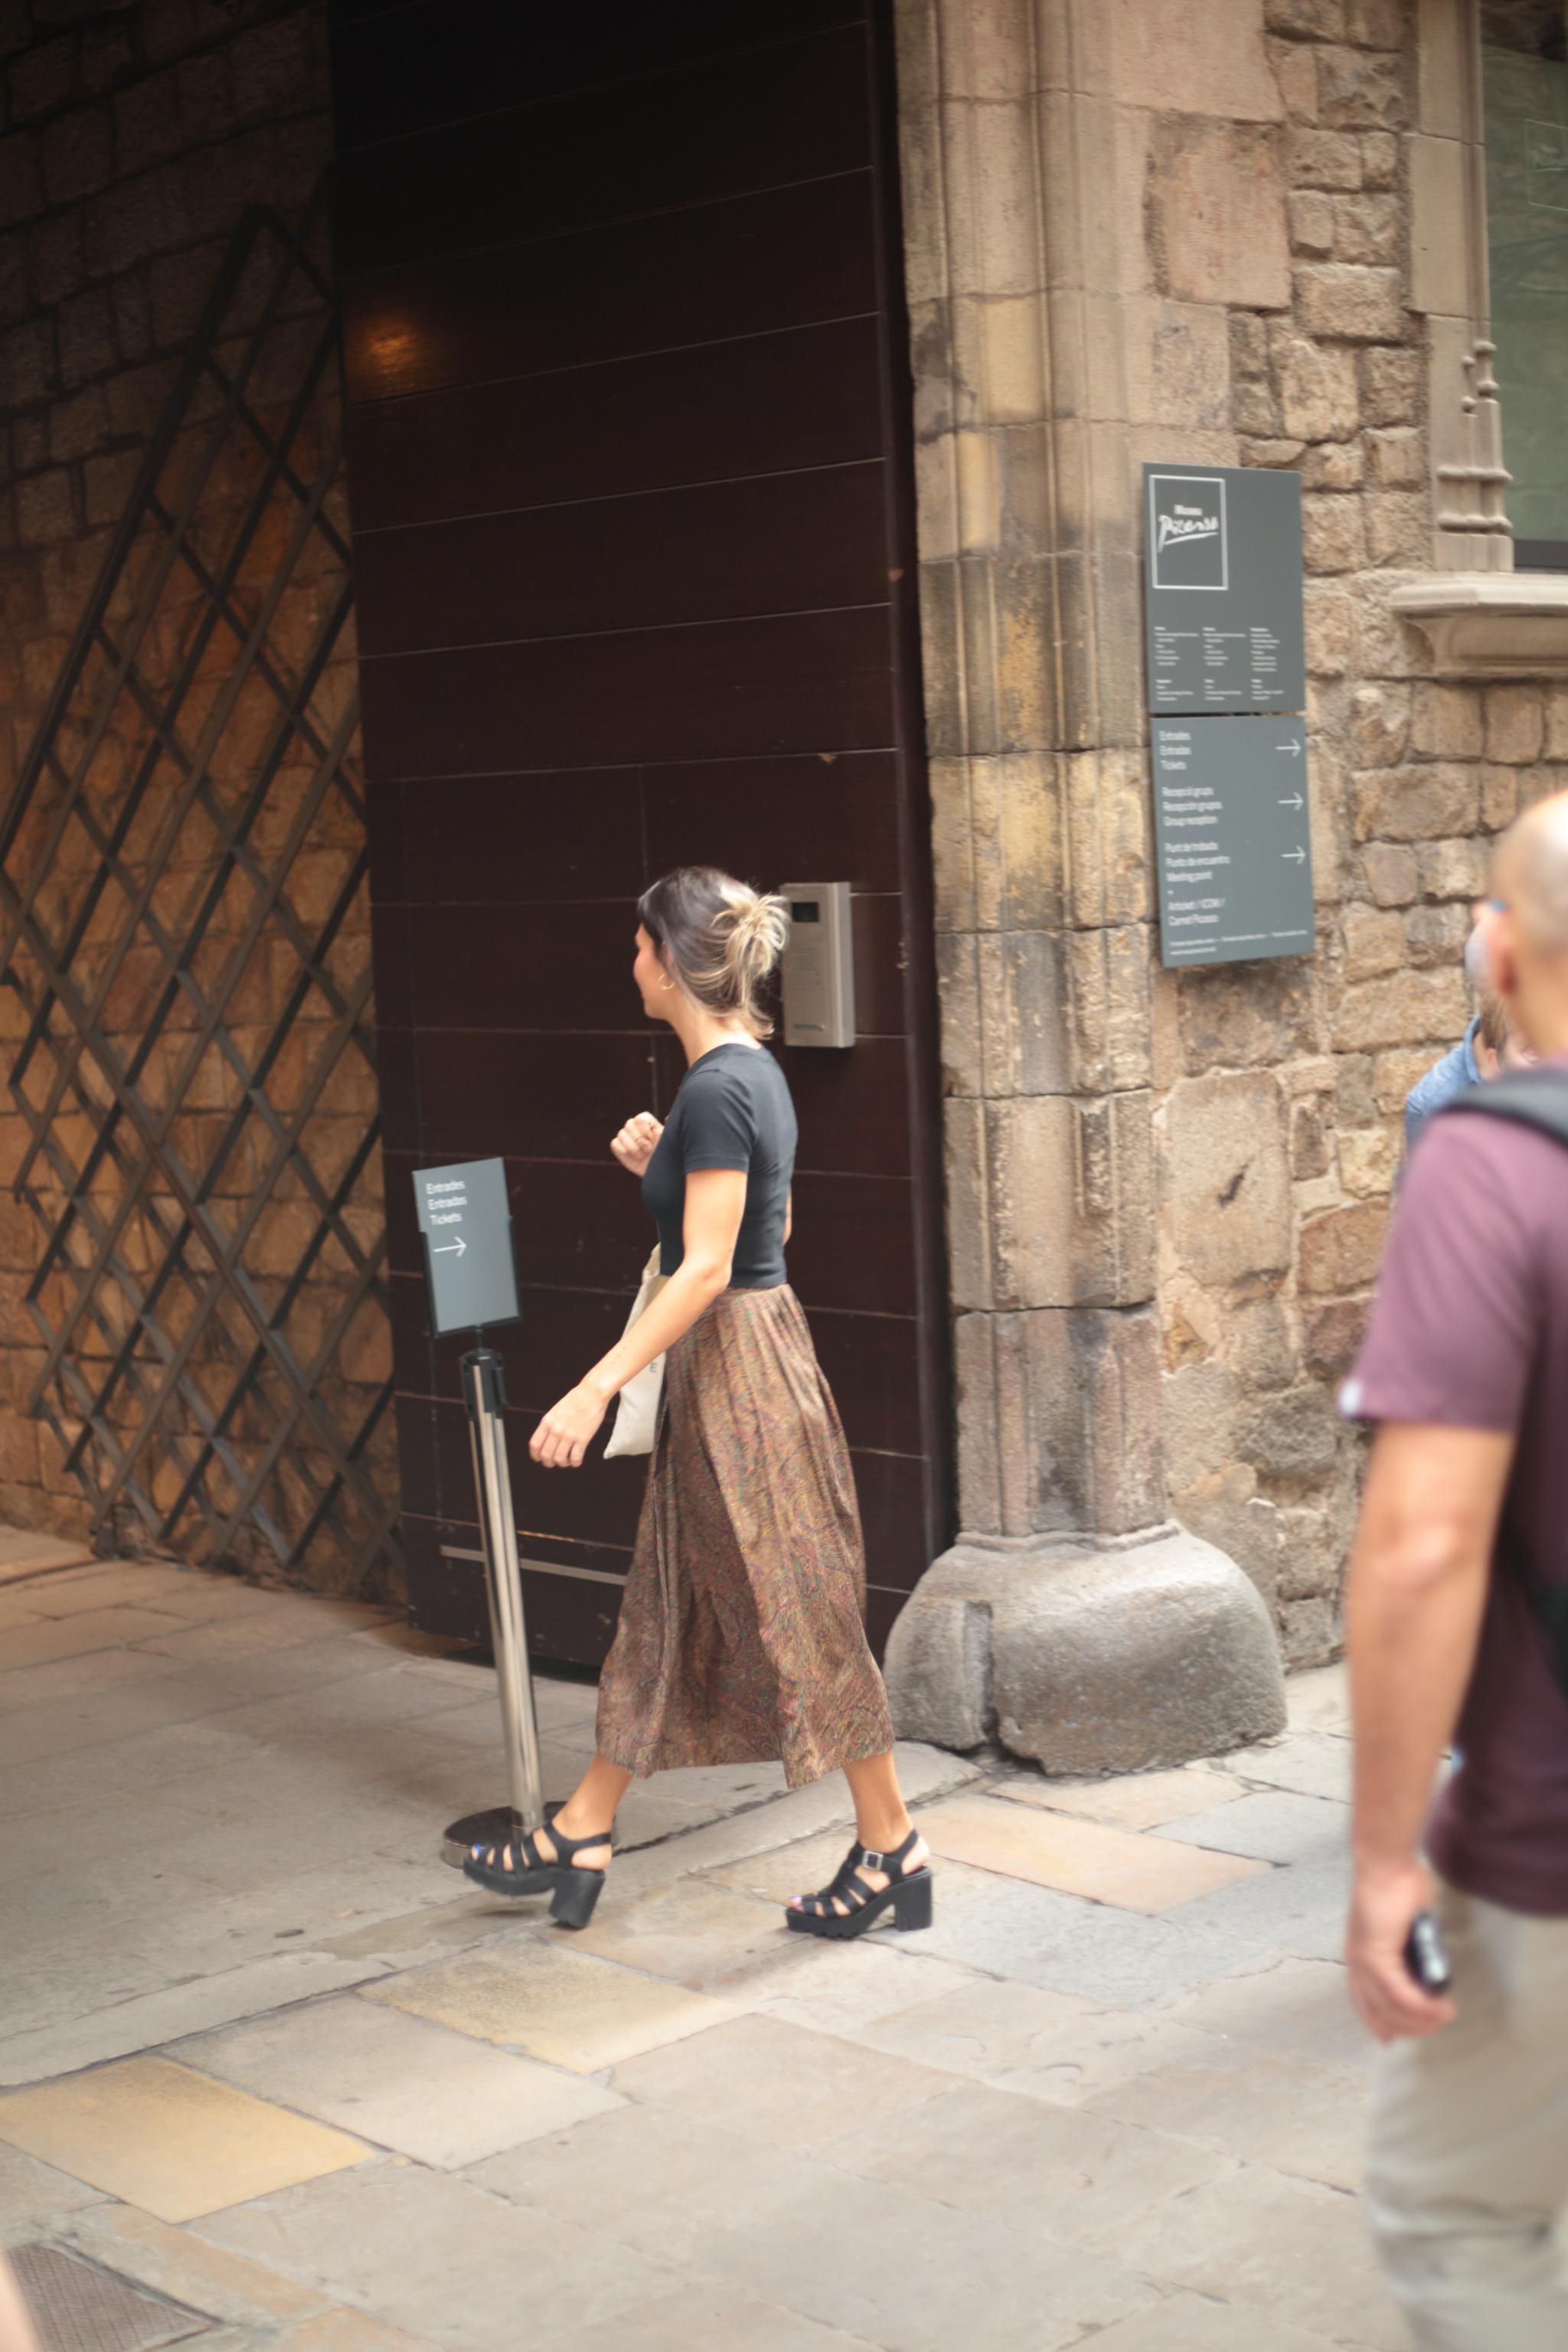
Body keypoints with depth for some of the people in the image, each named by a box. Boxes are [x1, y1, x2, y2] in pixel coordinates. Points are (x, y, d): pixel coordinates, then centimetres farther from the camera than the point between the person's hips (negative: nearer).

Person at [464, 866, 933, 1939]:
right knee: (663, 1607, 15)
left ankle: (893, 1850, 10)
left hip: (736, 1364, -10)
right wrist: (663, 1166, 10)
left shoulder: (716, 1088, -20)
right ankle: (580, 1837, 25)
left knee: (798, 1614, -1)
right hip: (730, 1363, 10)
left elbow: (706, 1269, -24)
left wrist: (598, 1387, -25)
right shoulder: (752, 1071, 10)